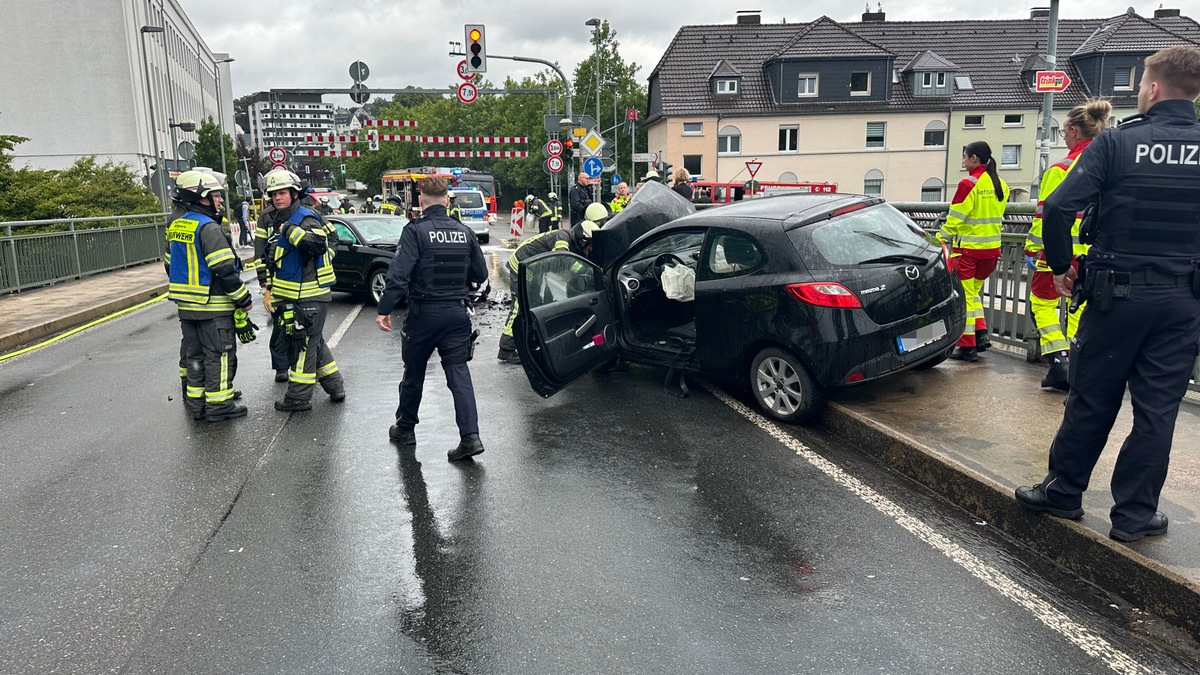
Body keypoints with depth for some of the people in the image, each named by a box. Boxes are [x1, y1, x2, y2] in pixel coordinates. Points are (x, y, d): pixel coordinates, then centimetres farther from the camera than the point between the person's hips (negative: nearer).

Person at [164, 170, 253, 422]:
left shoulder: (176, 227, 12)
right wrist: (244, 300, -14)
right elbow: (225, 270, -22)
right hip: (213, 307, -9)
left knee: (195, 355, 16)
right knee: (219, 355, 0)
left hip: (186, 306, 9)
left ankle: (196, 404, 23)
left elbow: (171, 266, 20)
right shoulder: (208, 228, -17)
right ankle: (219, 406, 5)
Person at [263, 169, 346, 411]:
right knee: (314, 343, 17)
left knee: (303, 345, -3)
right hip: (297, 295, 10)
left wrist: (290, 230, -31)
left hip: (309, 297, -10)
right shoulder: (280, 219, 15)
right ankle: (335, 387, 27)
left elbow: (319, 243, -35)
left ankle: (298, 397, 5)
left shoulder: (305, 218, -16)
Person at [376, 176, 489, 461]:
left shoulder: (416, 231, -10)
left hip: (424, 313, -3)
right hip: (457, 314, 3)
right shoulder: (464, 232, 4)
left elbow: (399, 274, -19)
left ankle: (405, 429, 30)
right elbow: (480, 275, 8)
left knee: (413, 373, 14)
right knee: (459, 373, 2)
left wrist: (384, 309, -16)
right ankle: (470, 436, -8)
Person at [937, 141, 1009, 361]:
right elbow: (997, 216, 14)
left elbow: (955, 218, -15)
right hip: (992, 248, 7)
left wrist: (940, 240, -5)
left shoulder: (969, 184, -14)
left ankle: (967, 346, 3)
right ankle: (981, 333, 10)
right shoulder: (1000, 184, 8)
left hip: (968, 248, -7)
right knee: (973, 292, 21)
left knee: (964, 296, 1)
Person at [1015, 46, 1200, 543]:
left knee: (1091, 400, 10)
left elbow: (1058, 208, -16)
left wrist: (1060, 266, -2)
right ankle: (1134, 515, 18)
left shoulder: (1117, 141, -7)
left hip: (1118, 293, -2)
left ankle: (1063, 491, 23)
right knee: (1157, 409, 9)